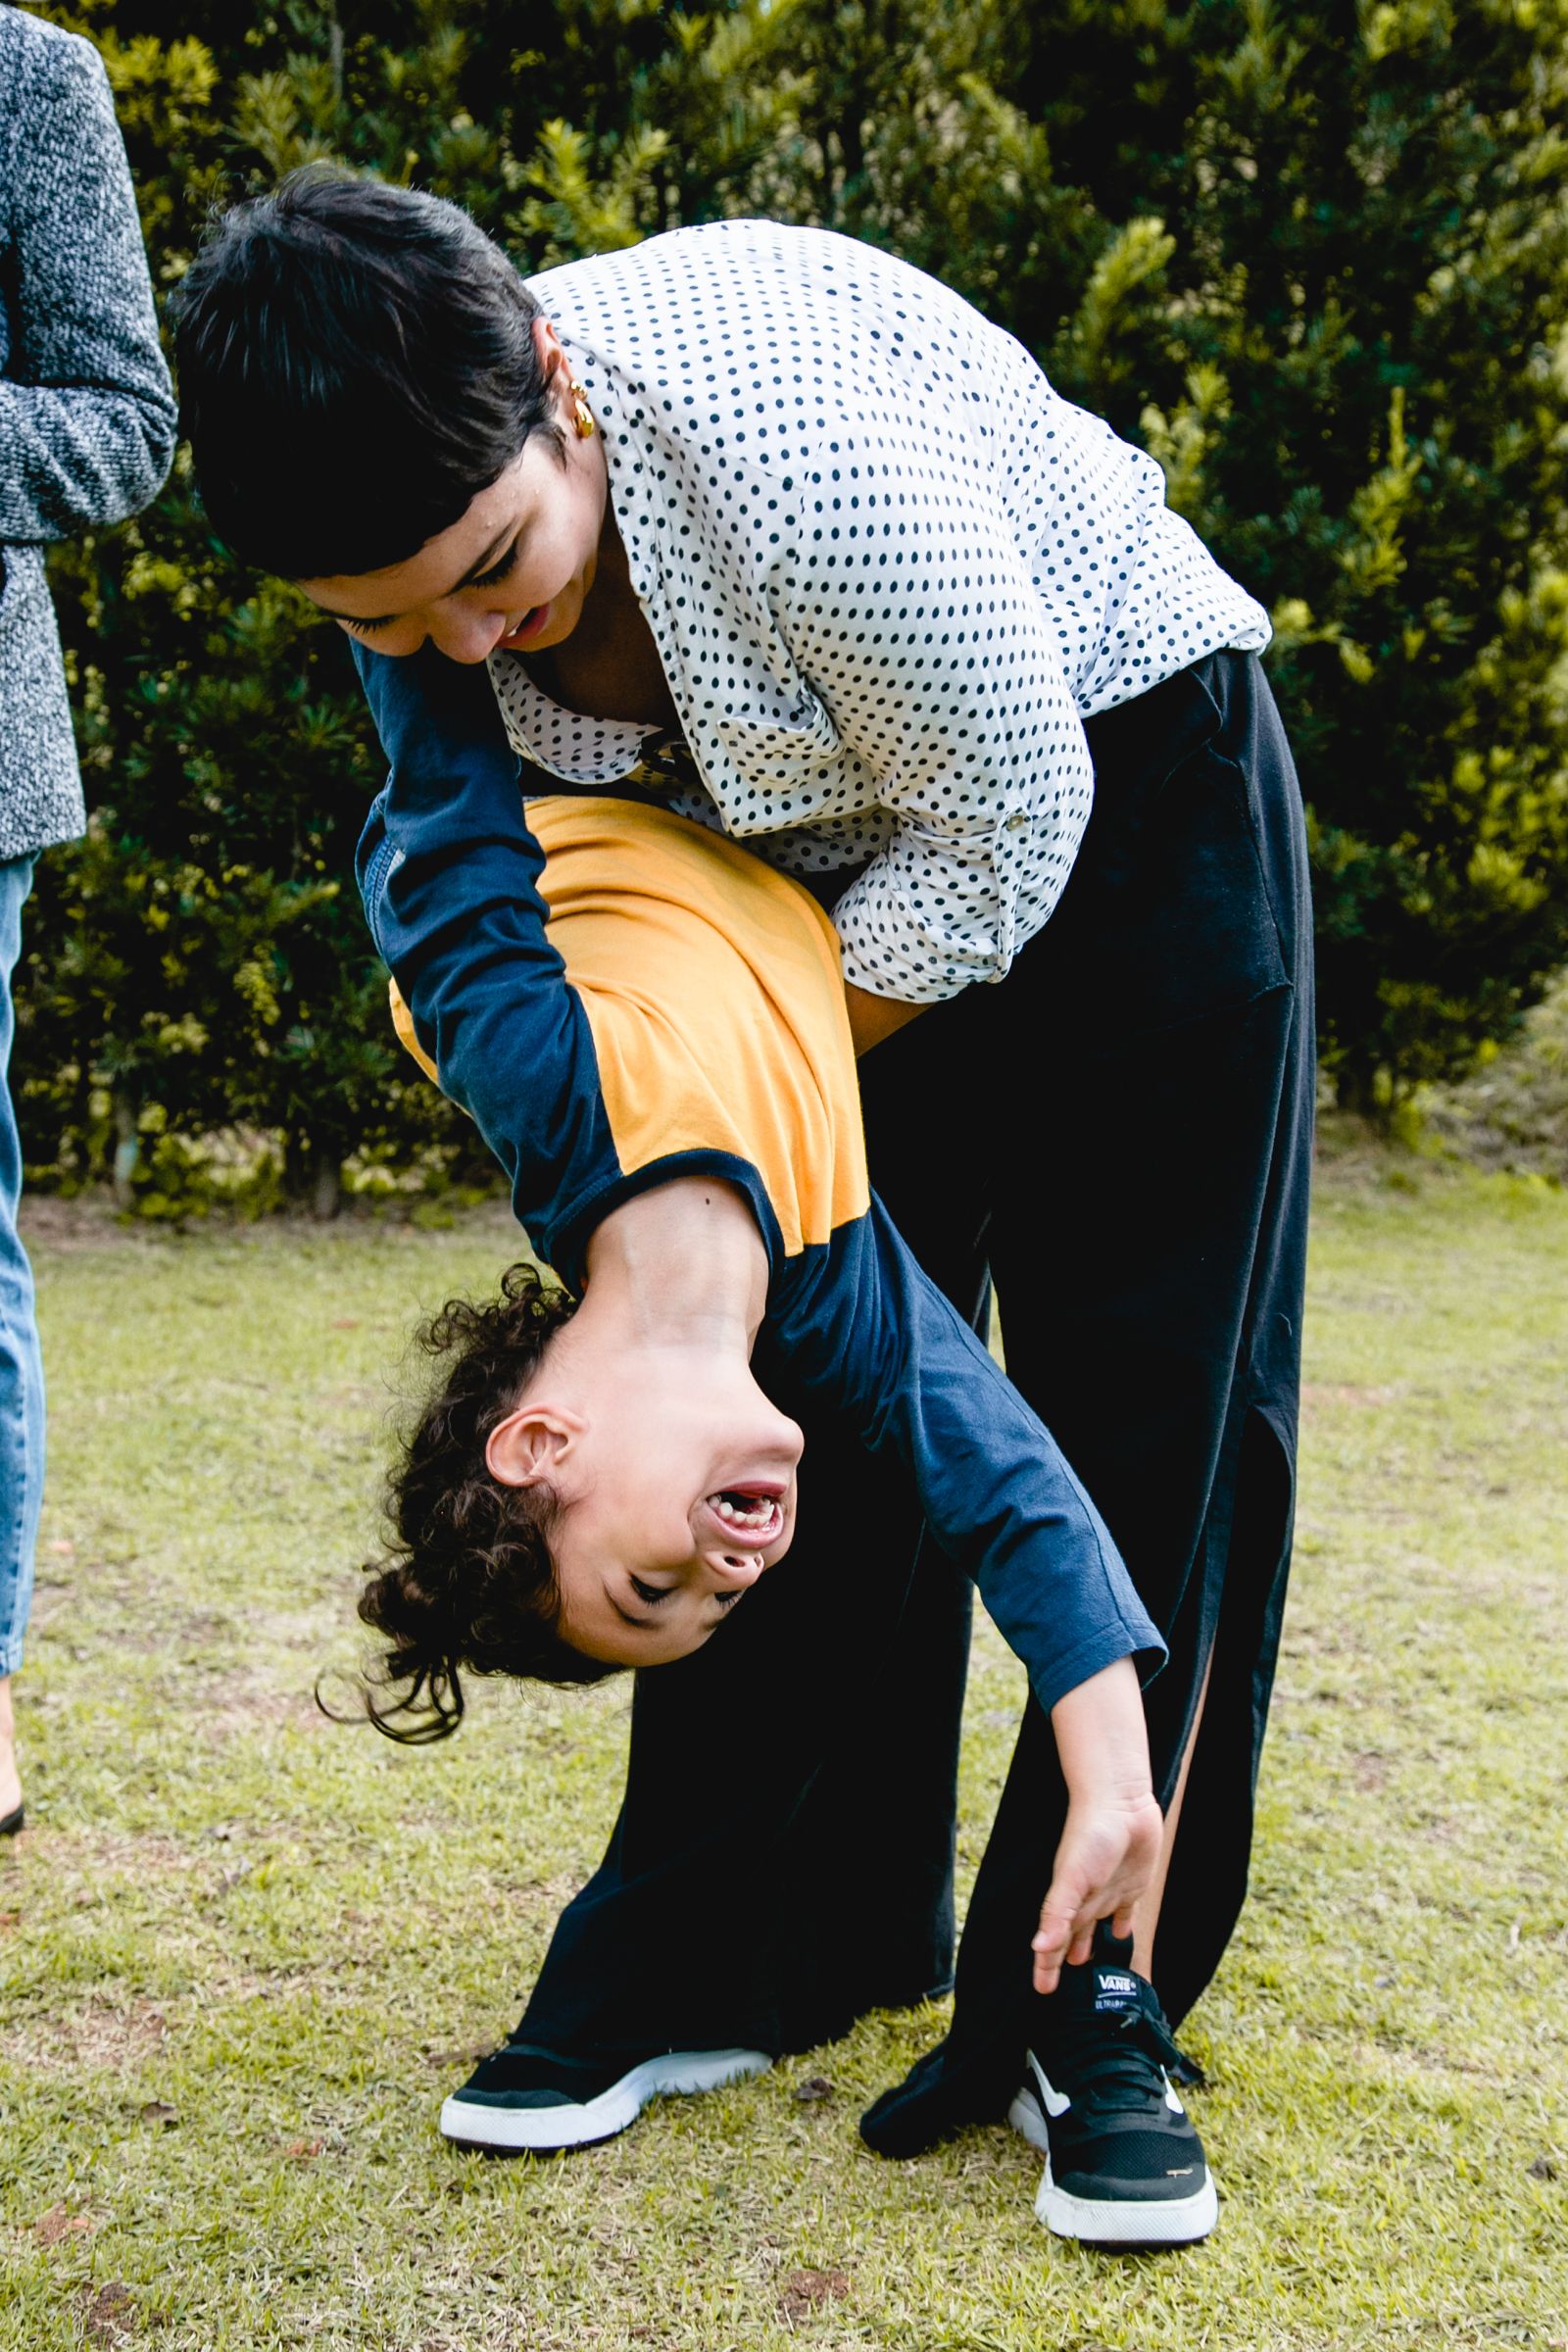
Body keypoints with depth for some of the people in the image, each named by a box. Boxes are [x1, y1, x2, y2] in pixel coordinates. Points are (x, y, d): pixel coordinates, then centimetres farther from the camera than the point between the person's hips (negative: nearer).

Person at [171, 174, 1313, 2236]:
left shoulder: (809, 460, -38)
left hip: (1114, 801, -6)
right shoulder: (417, 495, -15)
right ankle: (851, 1928, 19)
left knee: (1137, 1408, -3)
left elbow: (1007, 824, -27)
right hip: (840, 848, 7)